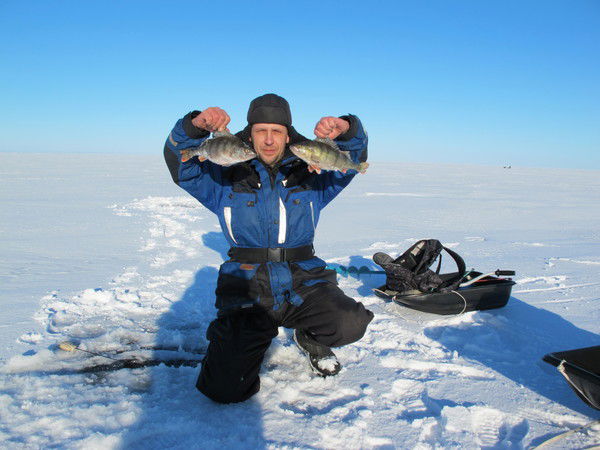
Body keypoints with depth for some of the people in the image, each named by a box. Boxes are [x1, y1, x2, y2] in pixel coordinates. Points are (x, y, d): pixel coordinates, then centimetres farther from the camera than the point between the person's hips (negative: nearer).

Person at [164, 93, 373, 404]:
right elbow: (178, 160, -3)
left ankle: (310, 338, 9)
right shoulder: (226, 179, 6)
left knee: (350, 325, -29)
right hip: (246, 290, 0)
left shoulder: (310, 176, 8)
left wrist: (344, 128, -25)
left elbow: (355, 155, -2)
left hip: (303, 283, 1)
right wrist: (197, 125, -23)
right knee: (225, 390, -15)